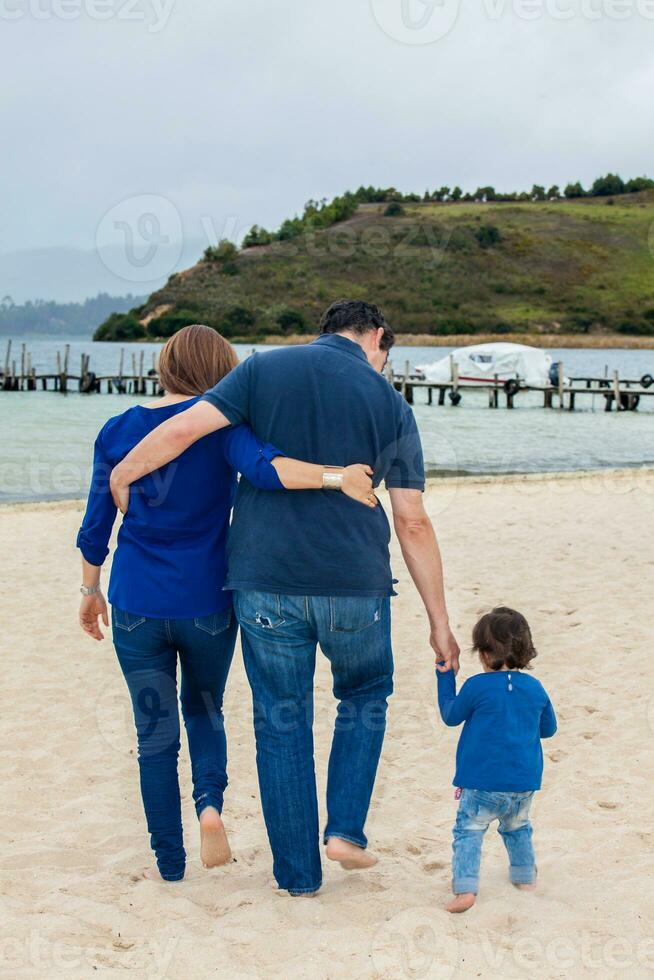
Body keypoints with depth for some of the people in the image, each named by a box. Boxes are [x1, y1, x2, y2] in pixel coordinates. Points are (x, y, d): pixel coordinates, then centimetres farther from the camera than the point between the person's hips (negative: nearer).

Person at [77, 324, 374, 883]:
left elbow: (96, 527, 7)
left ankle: (169, 863, 15)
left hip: (137, 605, 2)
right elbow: (262, 467, -29)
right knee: (204, 708, 23)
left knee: (155, 734, 11)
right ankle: (210, 801, -2)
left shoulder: (119, 430, 3)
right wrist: (335, 477, -33)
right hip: (207, 602, -1)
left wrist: (91, 591, 19)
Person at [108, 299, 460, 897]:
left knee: (281, 720, 11)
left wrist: (119, 478, 7)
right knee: (365, 698, 26)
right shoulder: (390, 404, 3)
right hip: (355, 584, 0)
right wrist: (439, 620, 7)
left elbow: (185, 429, -9)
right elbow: (413, 522, 1)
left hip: (266, 580, 0)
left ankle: (298, 873, 17)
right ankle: (346, 829, 15)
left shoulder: (264, 369, 3)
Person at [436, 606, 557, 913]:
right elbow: (548, 729, 14)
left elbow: (451, 715, 5)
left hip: (482, 782, -5)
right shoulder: (535, 688, 2)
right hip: (524, 783, 5)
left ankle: (465, 888, -17)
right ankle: (525, 876, 37)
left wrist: (444, 677, 14)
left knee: (468, 831, -3)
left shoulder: (476, 686, -11)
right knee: (517, 828, 27)